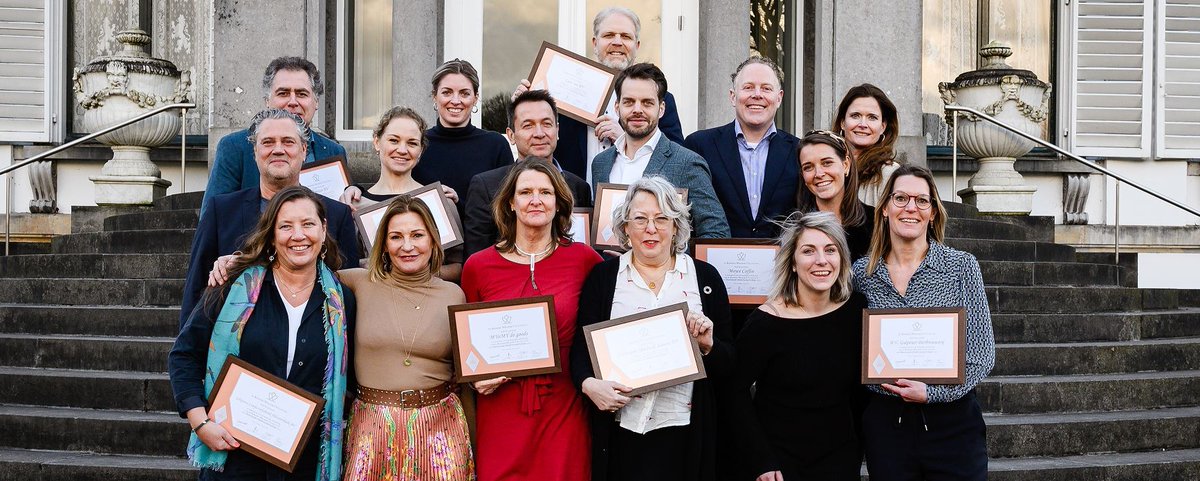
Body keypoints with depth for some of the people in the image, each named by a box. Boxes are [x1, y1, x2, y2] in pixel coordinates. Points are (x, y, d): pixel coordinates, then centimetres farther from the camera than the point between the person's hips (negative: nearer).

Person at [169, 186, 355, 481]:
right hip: (233, 455, -1)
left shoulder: (341, 301, 2)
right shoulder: (238, 287, -4)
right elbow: (184, 355, 0)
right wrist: (199, 422, -10)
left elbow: (350, 378, 13)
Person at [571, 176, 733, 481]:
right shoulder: (604, 276, 5)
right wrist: (588, 383, -17)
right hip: (621, 430, 0)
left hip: (684, 430, 0)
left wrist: (708, 345, -13)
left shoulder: (705, 277, 5)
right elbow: (581, 346, 2)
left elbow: (728, 362, 7)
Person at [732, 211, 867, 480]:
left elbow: (860, 386, 8)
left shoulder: (856, 309, -2)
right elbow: (738, 394, -11)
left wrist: (858, 446, 6)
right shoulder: (765, 322, -14)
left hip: (840, 458, 4)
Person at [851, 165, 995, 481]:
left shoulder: (962, 266, -3)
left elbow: (982, 354, -5)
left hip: (953, 422, -1)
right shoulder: (862, 273, 2)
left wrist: (932, 392, -16)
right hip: (885, 426, 2)